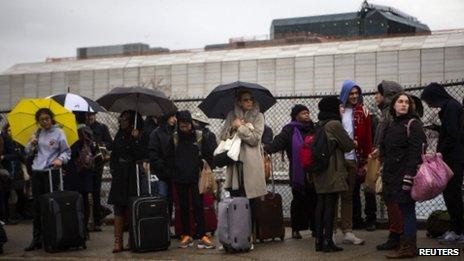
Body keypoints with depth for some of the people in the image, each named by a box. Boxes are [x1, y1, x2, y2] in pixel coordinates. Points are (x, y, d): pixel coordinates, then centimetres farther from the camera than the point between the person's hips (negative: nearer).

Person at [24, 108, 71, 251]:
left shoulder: (58, 132, -1)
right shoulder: (37, 133, 12)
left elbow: (67, 151, -1)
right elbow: (28, 152, 16)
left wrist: (60, 159, -20)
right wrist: (32, 143, -4)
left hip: (51, 171, -4)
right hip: (36, 171, 5)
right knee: (37, 205, 4)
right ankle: (36, 239, 9)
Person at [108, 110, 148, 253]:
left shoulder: (141, 137, -3)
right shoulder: (119, 135, 13)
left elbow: (141, 155, -15)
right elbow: (113, 154, 20)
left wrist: (135, 139, -18)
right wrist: (113, 169, 8)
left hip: (134, 175, -4)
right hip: (119, 176, 4)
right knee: (119, 208, -1)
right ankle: (118, 240, -1)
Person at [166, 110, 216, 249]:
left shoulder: (200, 136, -1)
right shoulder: (174, 138, 3)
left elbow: (209, 154, 3)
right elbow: (170, 158, 9)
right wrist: (173, 173, 3)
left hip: (196, 178, -2)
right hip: (180, 179, 2)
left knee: (198, 206, -5)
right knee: (184, 207, 7)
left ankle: (202, 236, -6)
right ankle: (186, 235, 14)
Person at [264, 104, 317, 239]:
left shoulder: (313, 129, 13)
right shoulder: (290, 130, -1)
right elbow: (277, 143, -12)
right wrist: (265, 149, -27)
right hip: (298, 172, -3)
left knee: (314, 199, 2)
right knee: (299, 200, 4)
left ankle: (314, 228, 13)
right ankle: (296, 229, 15)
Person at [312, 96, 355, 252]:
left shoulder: (320, 125, 12)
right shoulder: (335, 124, -11)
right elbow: (348, 145, -6)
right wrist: (352, 143, 14)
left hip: (319, 171, 8)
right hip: (333, 171, -8)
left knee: (321, 204, 9)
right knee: (330, 206, -5)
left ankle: (319, 240, 12)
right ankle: (327, 241, -4)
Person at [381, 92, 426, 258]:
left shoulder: (413, 124, -6)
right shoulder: (393, 125, 19)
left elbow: (416, 151, -15)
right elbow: (386, 151, 23)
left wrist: (409, 176, -22)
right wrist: (385, 174, 16)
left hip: (406, 174, -7)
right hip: (393, 175, 7)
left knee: (407, 209, -5)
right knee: (404, 210, 11)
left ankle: (408, 248, -1)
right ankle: (406, 245, 17)